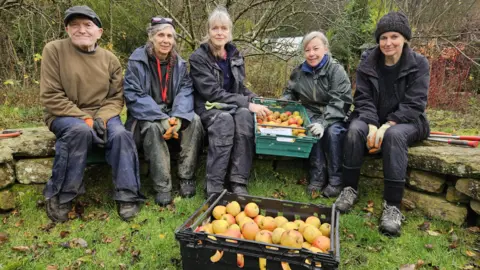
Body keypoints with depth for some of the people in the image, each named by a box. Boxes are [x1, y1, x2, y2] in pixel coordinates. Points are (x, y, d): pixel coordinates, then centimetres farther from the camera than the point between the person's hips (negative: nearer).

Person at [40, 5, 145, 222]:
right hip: (65, 115, -2)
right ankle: (60, 195, -18)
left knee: (121, 134, -27)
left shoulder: (110, 60, 2)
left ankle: (127, 196, -15)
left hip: (101, 115, 3)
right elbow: (51, 96, -11)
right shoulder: (54, 50, -7)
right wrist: (84, 118, -20)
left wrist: (101, 118, -17)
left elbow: (116, 98, 3)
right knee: (81, 131, -35)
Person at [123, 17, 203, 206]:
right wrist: (161, 119, -29)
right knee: (152, 127, -36)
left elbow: (186, 91, -5)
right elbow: (134, 96, -16)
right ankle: (162, 186, -29)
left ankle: (187, 177, -17)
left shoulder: (179, 63, 6)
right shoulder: (137, 61, -8)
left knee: (194, 120, -25)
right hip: (146, 117, -3)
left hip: (173, 115, 4)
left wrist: (178, 117, -26)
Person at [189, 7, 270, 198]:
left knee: (244, 115, -31)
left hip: (233, 107, 4)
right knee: (225, 119, -37)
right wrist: (248, 104, -26)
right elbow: (213, 93, -20)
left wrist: (255, 100, -6)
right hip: (208, 107, -4)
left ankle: (239, 182, -30)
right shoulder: (198, 57, -10)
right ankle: (214, 186, -33)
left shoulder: (235, 55, 7)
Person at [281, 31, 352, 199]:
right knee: (313, 131, -31)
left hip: (334, 117, -2)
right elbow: (290, 93, 17)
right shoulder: (299, 72, 6)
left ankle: (336, 180, -21)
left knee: (333, 131, -33)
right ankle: (317, 177, -22)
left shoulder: (336, 70, -9)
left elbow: (338, 102, -19)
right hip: (312, 114, 3)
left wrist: (324, 123, -33)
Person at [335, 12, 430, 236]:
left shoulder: (418, 63, -7)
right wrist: (372, 125, -23)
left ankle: (392, 205, -31)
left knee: (394, 135, -36)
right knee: (355, 130, -31)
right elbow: (363, 99, -6)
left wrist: (388, 125, -27)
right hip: (372, 119, 2)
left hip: (405, 121, -2)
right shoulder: (367, 61, -2)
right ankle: (350, 188, -18)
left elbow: (414, 104, -13)